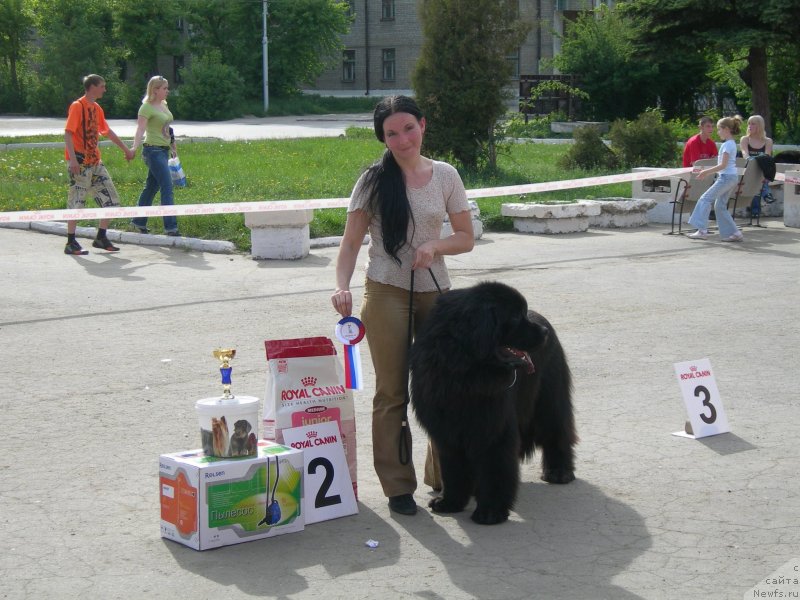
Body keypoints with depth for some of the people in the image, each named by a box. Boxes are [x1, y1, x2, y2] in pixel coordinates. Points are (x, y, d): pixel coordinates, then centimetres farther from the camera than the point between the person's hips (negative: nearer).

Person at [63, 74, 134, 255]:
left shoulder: (96, 108, 14)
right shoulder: (77, 106, -10)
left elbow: (108, 131, 26)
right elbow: (68, 133, -17)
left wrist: (126, 149, 31)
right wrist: (72, 158, -27)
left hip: (95, 161, 8)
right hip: (80, 161, -8)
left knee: (111, 199, 5)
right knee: (77, 201, -5)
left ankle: (101, 238, 14)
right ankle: (71, 243, 1)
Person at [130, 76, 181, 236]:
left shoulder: (164, 105, 14)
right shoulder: (147, 107, -12)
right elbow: (140, 130, -20)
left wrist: (172, 146, 28)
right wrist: (134, 149, -33)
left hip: (164, 150, 9)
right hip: (153, 150, -9)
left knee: (152, 187, 14)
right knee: (167, 187, -14)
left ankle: (138, 221, 25)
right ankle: (171, 226, -15)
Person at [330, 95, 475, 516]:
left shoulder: (445, 176, 4)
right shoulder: (374, 181, -3)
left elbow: (466, 238, 7)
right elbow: (350, 244, -3)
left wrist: (435, 246, -13)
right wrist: (342, 287, -20)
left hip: (436, 292, 3)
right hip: (386, 293, -3)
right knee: (392, 393, 2)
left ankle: (444, 478, 26)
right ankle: (398, 486, 12)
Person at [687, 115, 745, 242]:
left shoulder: (728, 144, -13)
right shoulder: (731, 143, 17)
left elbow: (723, 165, -19)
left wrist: (707, 171, -15)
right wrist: (707, 171, 19)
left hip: (727, 177, -10)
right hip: (731, 177, 10)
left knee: (706, 199, -8)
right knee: (720, 206, 10)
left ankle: (702, 230, -10)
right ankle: (734, 233, 9)